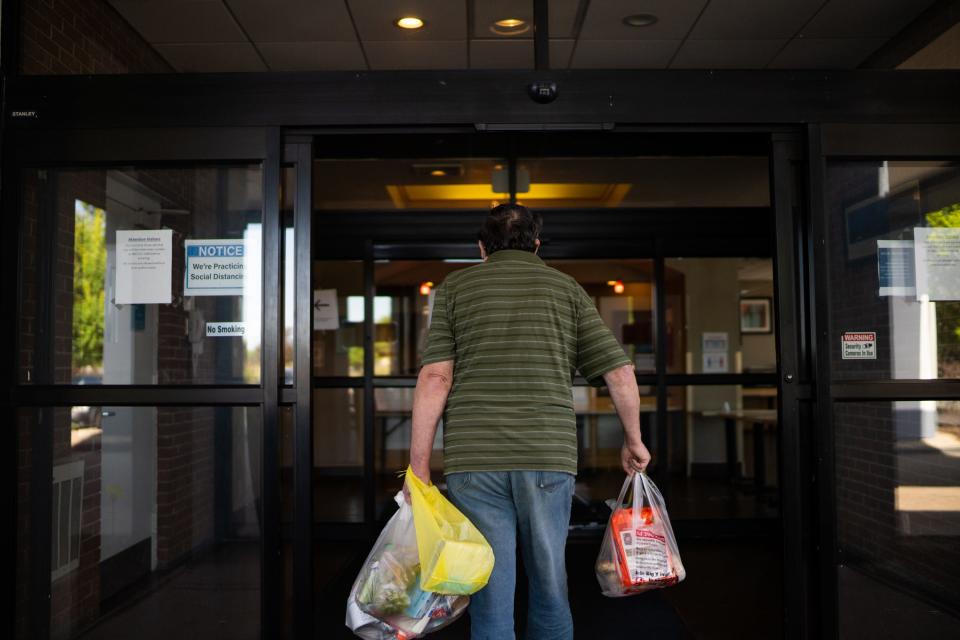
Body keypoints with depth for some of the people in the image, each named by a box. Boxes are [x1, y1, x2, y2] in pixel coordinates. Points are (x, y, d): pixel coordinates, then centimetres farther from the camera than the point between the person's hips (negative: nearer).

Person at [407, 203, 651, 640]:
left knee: (491, 593, 5)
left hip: (474, 460, -1)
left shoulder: (454, 288, 8)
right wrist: (633, 441, 18)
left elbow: (435, 377, -3)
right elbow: (619, 372, 5)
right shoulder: (567, 288, 11)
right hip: (549, 457, 1)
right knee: (549, 585, 16)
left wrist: (419, 464, -1)